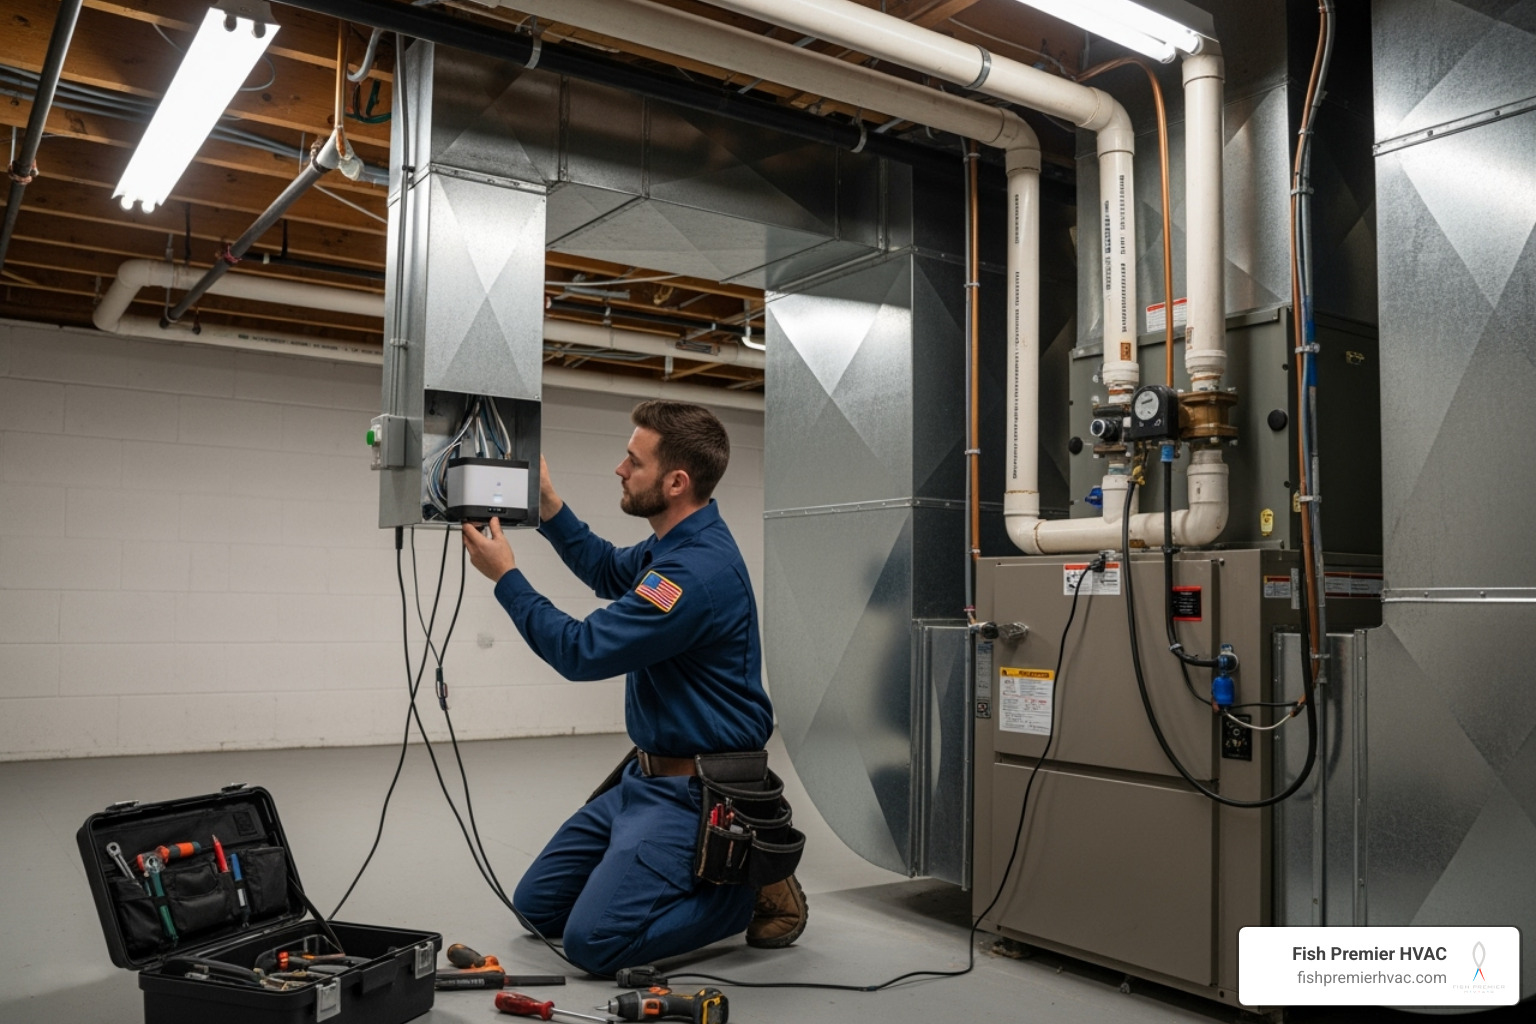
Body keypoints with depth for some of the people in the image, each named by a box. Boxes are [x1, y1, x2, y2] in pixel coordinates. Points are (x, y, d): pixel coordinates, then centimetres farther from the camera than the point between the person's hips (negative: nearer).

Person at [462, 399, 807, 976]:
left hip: (692, 791, -10)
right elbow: (609, 572, 26)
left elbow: (580, 652, -22)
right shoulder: (677, 543, 5)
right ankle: (704, 872, 19)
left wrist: (505, 576, -11)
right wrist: (547, 502, 15)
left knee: (593, 940, -17)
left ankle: (752, 886, 1)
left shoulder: (698, 571, -27)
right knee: (536, 906, 12)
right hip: (648, 775, 10)